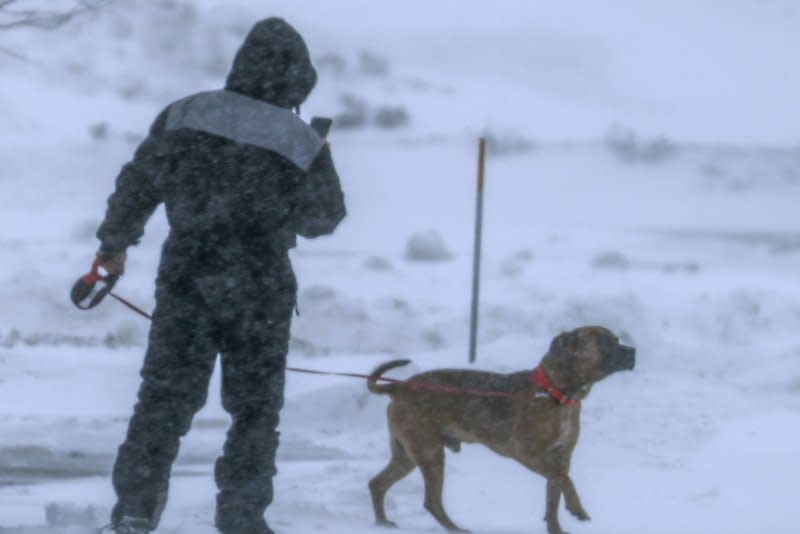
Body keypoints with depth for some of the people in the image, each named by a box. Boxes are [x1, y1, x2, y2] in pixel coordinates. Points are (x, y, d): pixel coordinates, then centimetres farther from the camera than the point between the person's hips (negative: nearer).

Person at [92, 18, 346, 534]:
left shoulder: (184, 118, -2)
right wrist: (324, 166, 22)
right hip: (260, 292, -2)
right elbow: (321, 220, 4)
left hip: (185, 282, 2)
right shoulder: (302, 146, -8)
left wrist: (115, 243, 19)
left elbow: (137, 186, 4)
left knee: (165, 395, 9)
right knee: (255, 405, 12)